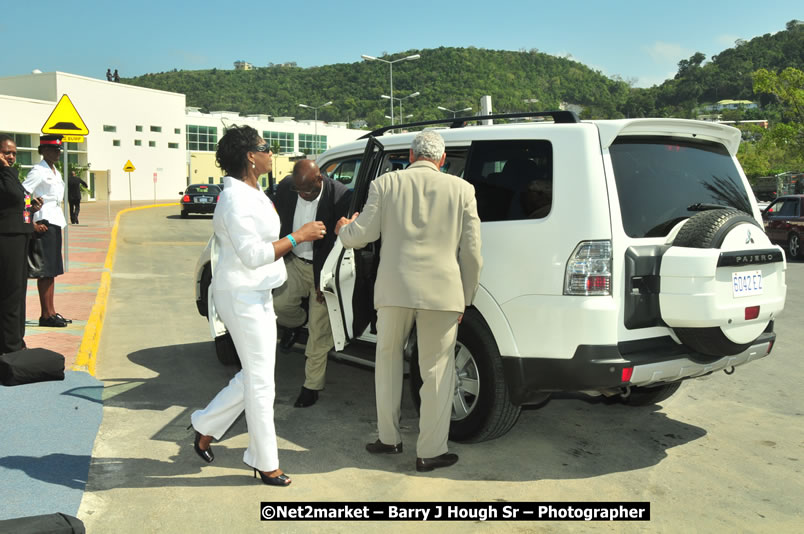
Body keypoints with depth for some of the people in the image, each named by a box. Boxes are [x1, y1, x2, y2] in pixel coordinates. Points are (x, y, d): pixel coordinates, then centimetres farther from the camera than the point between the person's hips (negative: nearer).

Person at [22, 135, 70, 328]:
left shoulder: (55, 172, 16)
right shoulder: (38, 171, -10)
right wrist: (32, 224, -19)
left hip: (56, 222, 9)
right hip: (44, 222, -9)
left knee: (53, 269, 10)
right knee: (45, 270, -7)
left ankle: (51, 312, 15)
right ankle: (46, 315, -3)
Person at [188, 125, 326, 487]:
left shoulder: (252, 194, 12)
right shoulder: (235, 198, -19)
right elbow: (252, 254, -24)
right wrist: (298, 237, -21)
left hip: (258, 294, 10)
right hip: (240, 294, -10)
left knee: (256, 375, 15)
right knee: (260, 379, -2)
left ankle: (205, 426, 31)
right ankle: (265, 463, 11)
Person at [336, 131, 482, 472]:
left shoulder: (385, 184, 2)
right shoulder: (461, 190, 3)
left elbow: (362, 235, 1)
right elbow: (471, 252, 4)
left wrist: (343, 229, 25)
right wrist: (465, 299, 14)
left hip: (394, 289, 1)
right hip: (442, 292, 0)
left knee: (388, 359, 20)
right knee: (437, 370, 9)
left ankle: (388, 438, 28)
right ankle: (430, 452, 15)